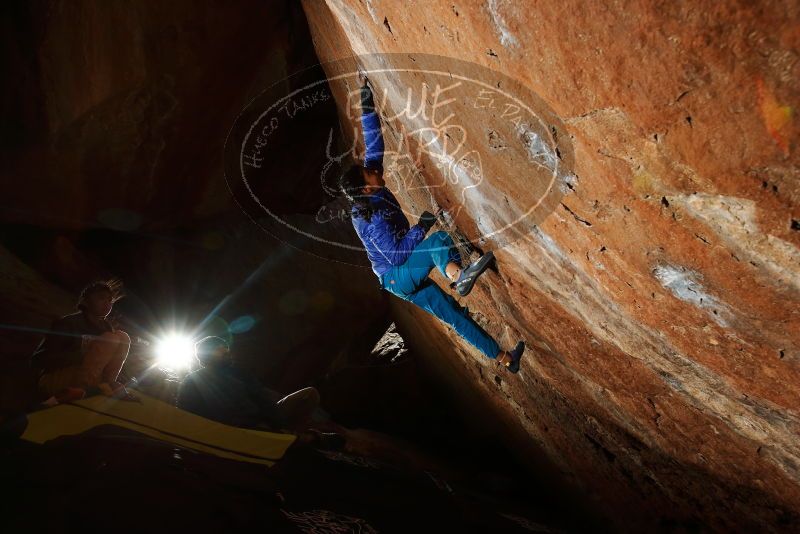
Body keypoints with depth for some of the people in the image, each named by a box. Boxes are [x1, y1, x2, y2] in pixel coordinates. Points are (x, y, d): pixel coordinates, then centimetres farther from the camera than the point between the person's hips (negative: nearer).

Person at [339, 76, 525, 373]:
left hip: (405, 280, 8)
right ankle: (458, 276, -57)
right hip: (397, 278, -8)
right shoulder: (372, 219, -25)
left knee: (455, 315, 9)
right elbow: (396, 254, -26)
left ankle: (506, 359, 16)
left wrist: (368, 109, -5)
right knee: (440, 240, -28)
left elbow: (373, 147, -1)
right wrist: (421, 227, -28)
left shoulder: (371, 195, -2)